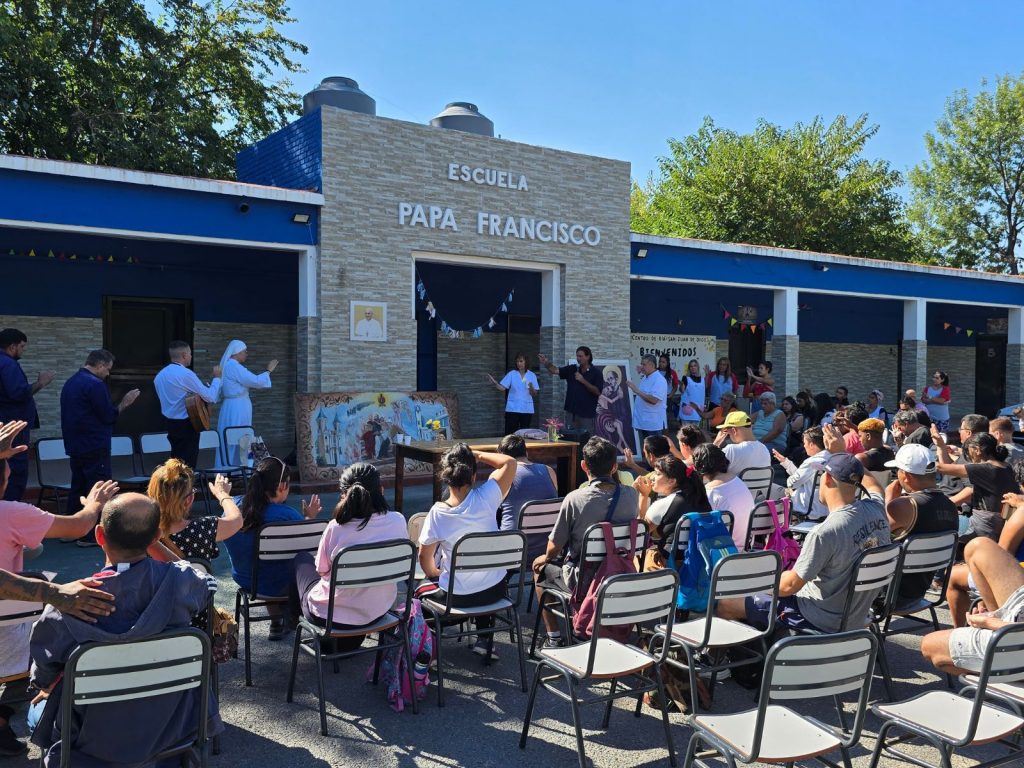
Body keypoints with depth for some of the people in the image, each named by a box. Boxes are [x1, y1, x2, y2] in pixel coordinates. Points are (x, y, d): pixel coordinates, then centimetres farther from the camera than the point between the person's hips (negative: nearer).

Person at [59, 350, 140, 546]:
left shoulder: (70, 383, 13)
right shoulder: (95, 384, -16)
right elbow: (108, 416, -15)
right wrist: (124, 403, -1)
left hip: (75, 447, 9)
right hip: (94, 448, -9)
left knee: (77, 488, 16)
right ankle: (90, 535, -3)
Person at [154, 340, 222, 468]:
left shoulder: (160, 375, 8)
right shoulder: (186, 374, -17)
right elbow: (210, 397, -17)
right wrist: (217, 378, -2)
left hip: (169, 422, 8)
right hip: (185, 424, -8)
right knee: (187, 466, -3)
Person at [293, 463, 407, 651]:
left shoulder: (336, 527, -24)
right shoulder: (398, 521, -16)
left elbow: (322, 570, -8)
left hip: (328, 615, -3)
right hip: (377, 614, 3)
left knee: (302, 558, 26)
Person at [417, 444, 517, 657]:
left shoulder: (437, 513, -18)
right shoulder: (484, 498, -19)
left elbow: (425, 557, -6)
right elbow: (510, 463, -6)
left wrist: (435, 574, 14)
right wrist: (477, 455, 0)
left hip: (456, 597, -1)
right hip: (495, 591, 1)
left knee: (422, 591, 30)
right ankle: (484, 638, 31)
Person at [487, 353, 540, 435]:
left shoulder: (532, 375, 4)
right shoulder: (511, 374, 0)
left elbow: (534, 394, 2)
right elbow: (503, 388, -7)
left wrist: (531, 388, -18)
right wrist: (495, 383, -25)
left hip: (527, 409, 2)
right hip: (512, 409, -2)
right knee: (510, 433, -4)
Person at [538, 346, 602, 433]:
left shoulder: (596, 373, -4)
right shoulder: (571, 369, 7)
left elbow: (597, 392, -12)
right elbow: (555, 370, -4)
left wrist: (583, 381, -17)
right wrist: (546, 363, -23)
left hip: (587, 414, -4)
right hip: (571, 412, 4)